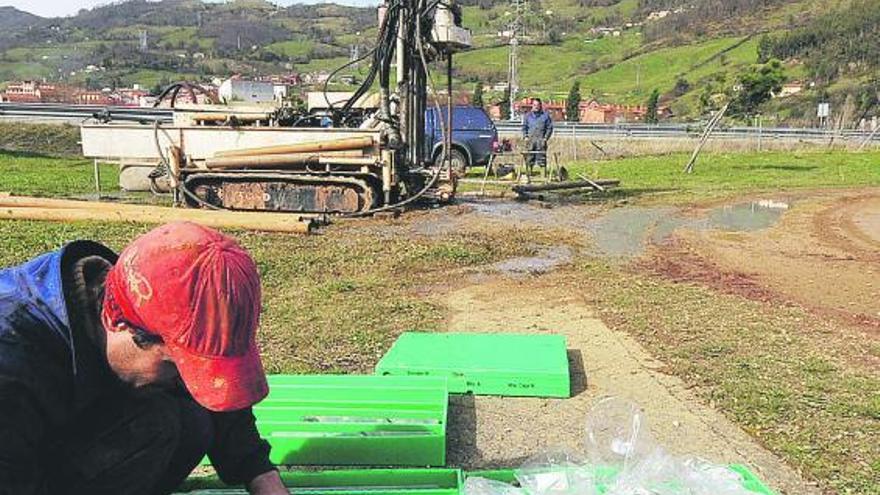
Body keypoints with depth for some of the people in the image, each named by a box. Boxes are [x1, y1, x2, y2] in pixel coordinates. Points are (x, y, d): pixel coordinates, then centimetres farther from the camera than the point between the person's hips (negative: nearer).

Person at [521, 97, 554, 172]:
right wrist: (525, 137, 0)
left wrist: (546, 138, -4)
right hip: (530, 140, 2)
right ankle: (529, 171, 10)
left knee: (542, 157, -4)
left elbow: (549, 128, 7)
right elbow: (524, 127, 15)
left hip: (541, 140, -2)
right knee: (529, 158, 2)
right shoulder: (527, 116, 13)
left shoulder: (545, 115, 7)